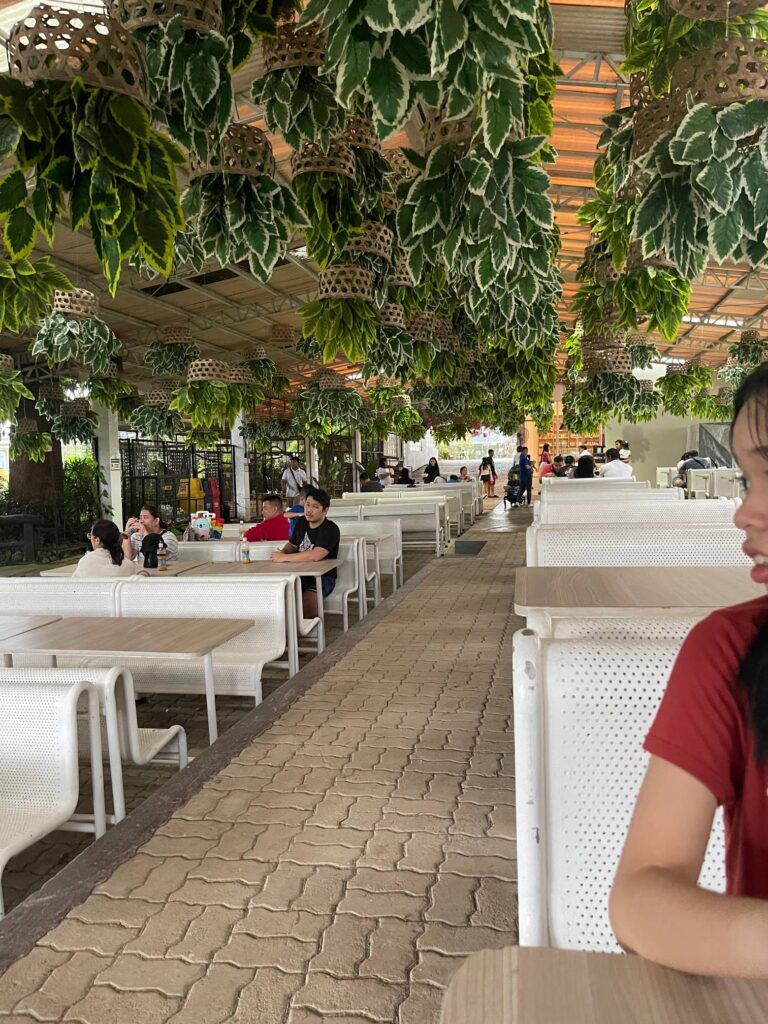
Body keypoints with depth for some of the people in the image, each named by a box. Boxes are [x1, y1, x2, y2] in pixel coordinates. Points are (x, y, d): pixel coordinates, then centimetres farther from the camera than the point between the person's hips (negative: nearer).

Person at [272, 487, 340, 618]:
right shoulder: (301, 522, 8)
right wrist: (282, 552, 1)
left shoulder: (330, 529, -16)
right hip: (301, 575, 7)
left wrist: (284, 558, -23)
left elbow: (315, 556, -31)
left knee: (307, 601, -33)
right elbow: (292, 544, 26)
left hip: (323, 577, -7)